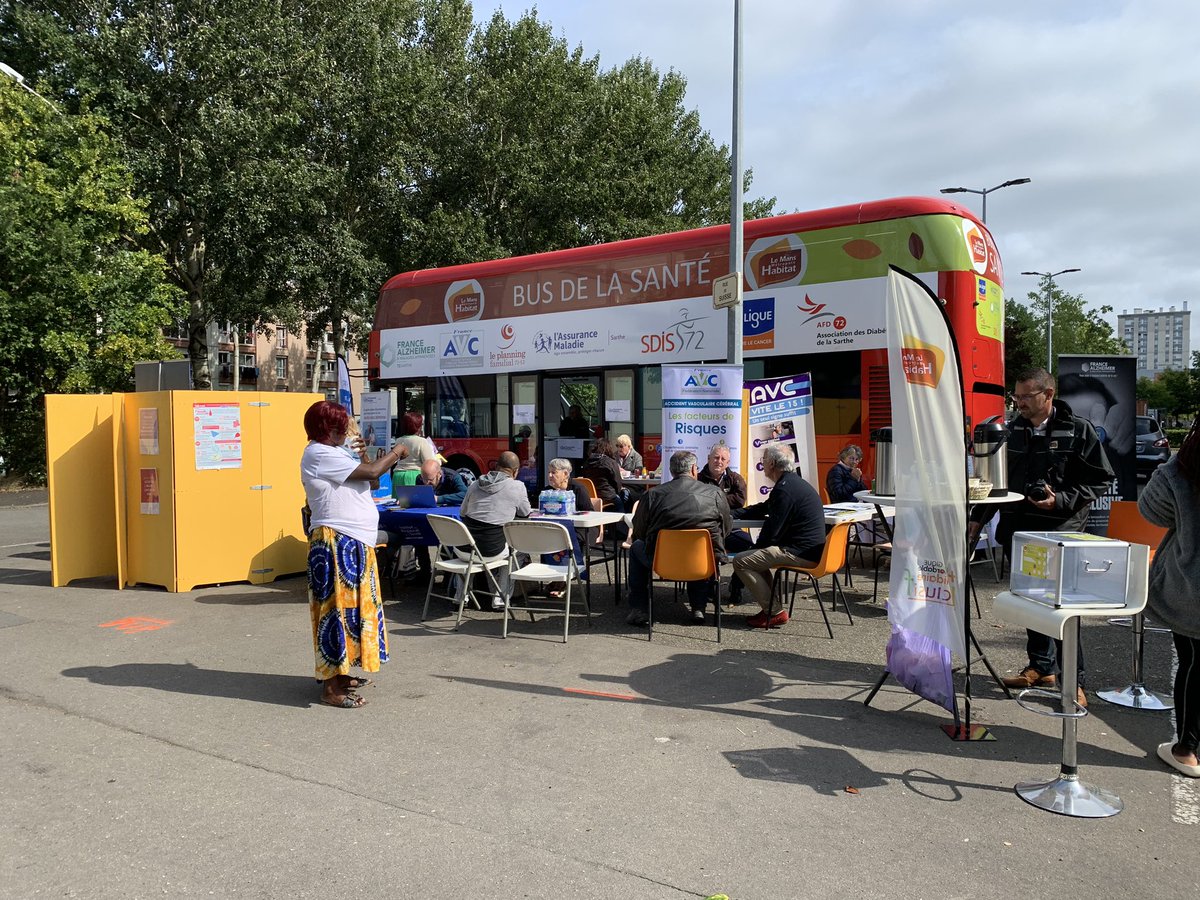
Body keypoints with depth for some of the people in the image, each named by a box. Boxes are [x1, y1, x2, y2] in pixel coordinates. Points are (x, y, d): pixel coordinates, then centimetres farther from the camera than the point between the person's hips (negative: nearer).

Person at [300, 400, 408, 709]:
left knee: (353, 605, 15)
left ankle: (341, 673, 27)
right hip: (336, 543, -10)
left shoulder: (336, 453, 16)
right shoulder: (319, 454, -15)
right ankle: (330, 686, 1)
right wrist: (395, 452, -3)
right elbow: (371, 472, -19)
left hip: (355, 544, 10)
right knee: (337, 606, -6)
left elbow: (366, 481, 18)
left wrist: (362, 456, 5)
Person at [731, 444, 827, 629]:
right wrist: (733, 514, 19)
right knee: (755, 554, 26)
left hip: (801, 553, -11)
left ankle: (775, 613, -5)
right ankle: (773, 606, 19)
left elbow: (772, 532, -17)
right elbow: (763, 509, 26)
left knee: (740, 561, -10)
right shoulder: (795, 482, 15)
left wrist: (757, 546, 2)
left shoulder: (785, 489, -19)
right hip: (810, 549, 11)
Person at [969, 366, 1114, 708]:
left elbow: (1100, 479, -3)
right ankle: (1042, 667, 24)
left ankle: (1074, 679, 5)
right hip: (1018, 529, 5)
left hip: (1059, 530, -5)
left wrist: (1061, 500, -16)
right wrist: (977, 519, 14)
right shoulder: (1011, 431, 11)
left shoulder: (1078, 431, -3)